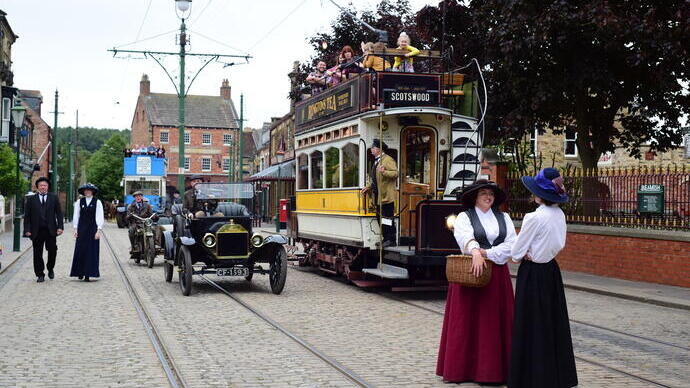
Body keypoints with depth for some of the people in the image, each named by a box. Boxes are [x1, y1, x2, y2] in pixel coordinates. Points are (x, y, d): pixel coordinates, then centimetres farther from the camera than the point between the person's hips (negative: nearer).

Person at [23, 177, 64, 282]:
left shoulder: (54, 198, 8)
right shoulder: (31, 199, 7)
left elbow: (59, 213, 5)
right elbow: (27, 216, 5)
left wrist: (60, 226, -5)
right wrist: (27, 230, -4)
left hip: (51, 230, 0)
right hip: (37, 231, 0)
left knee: (52, 251, -1)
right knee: (37, 254, 3)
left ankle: (50, 269, 24)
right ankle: (40, 275, 13)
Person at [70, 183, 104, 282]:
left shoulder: (97, 202, 0)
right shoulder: (79, 202, 7)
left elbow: (99, 217, -3)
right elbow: (76, 216, 9)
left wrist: (98, 230, -9)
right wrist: (75, 229, 3)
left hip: (92, 229, -2)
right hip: (81, 229, 2)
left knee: (91, 251, -1)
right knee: (80, 250, 0)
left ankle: (88, 274, 1)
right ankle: (80, 273, 12)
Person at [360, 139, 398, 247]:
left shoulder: (388, 160, -9)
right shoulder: (377, 161, 21)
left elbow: (396, 173, -18)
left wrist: (384, 172, -30)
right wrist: (368, 187, 16)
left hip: (386, 196, -10)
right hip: (378, 196, 10)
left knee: (387, 217, -8)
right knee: (380, 217, 11)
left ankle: (391, 239, -5)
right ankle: (386, 238, 17)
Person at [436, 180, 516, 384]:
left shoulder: (504, 218, 12)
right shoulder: (464, 217, 1)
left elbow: (511, 245, 0)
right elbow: (465, 237, -20)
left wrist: (486, 253, -13)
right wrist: (475, 252, -40)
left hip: (498, 275, 3)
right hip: (470, 273, -3)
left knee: (495, 321, 3)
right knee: (466, 321, -1)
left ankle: (494, 368, 9)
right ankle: (461, 369, 6)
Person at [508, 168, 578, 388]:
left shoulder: (534, 217, -20)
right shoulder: (559, 215, 3)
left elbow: (516, 252, -14)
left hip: (533, 274, -8)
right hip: (552, 271, 8)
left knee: (531, 326, 1)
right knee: (553, 324, 15)